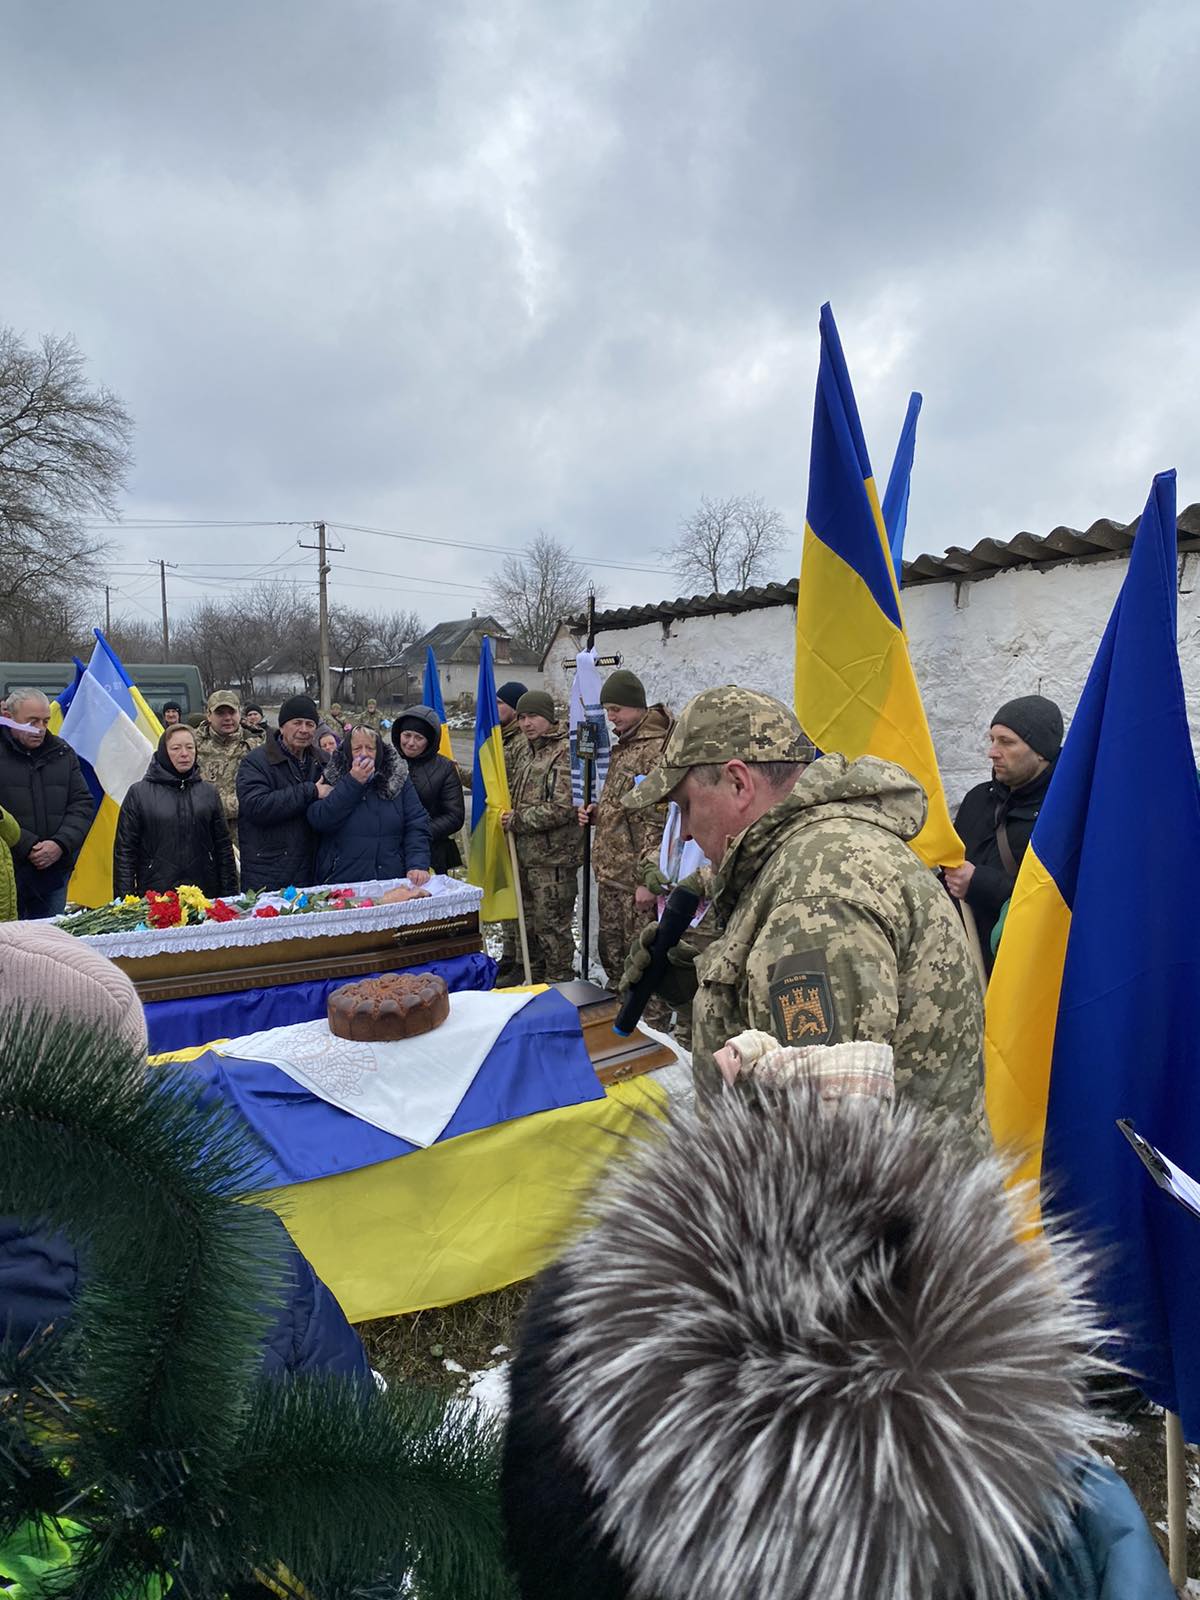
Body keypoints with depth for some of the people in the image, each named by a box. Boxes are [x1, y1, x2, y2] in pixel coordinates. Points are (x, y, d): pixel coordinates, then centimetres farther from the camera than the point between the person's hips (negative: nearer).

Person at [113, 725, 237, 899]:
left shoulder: (209, 793, 11)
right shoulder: (139, 793, 4)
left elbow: (223, 848, 12)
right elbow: (124, 851, 2)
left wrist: (230, 896, 7)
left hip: (205, 894, 2)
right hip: (155, 896, -2)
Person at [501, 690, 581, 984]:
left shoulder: (565, 753, -13)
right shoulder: (535, 754, 17)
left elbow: (562, 808, -22)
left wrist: (517, 821, -14)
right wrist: (506, 811, 10)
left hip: (553, 859, -10)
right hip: (529, 857, 10)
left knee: (552, 926, -1)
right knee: (531, 925, 19)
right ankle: (535, 982, 32)